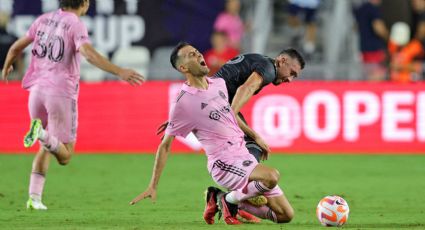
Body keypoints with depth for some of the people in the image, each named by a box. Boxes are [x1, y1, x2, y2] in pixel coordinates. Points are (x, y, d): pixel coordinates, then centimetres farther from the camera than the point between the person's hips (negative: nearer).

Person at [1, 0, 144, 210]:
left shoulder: (44, 20, 11)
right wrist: (119, 72, -32)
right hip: (61, 92, -6)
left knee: (47, 147, 22)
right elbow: (89, 53, -26)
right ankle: (42, 133, -31)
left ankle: (34, 197, 9)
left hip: (37, 89, 6)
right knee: (64, 156, 0)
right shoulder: (75, 25, -7)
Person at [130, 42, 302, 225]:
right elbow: (165, 145, -3)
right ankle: (230, 200, -8)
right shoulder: (183, 103, -9)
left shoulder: (219, 83, 11)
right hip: (224, 164, -7)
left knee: (285, 215, 1)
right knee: (272, 176, -33)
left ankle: (219, 199, 11)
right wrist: (152, 186, -5)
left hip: (244, 158, 7)